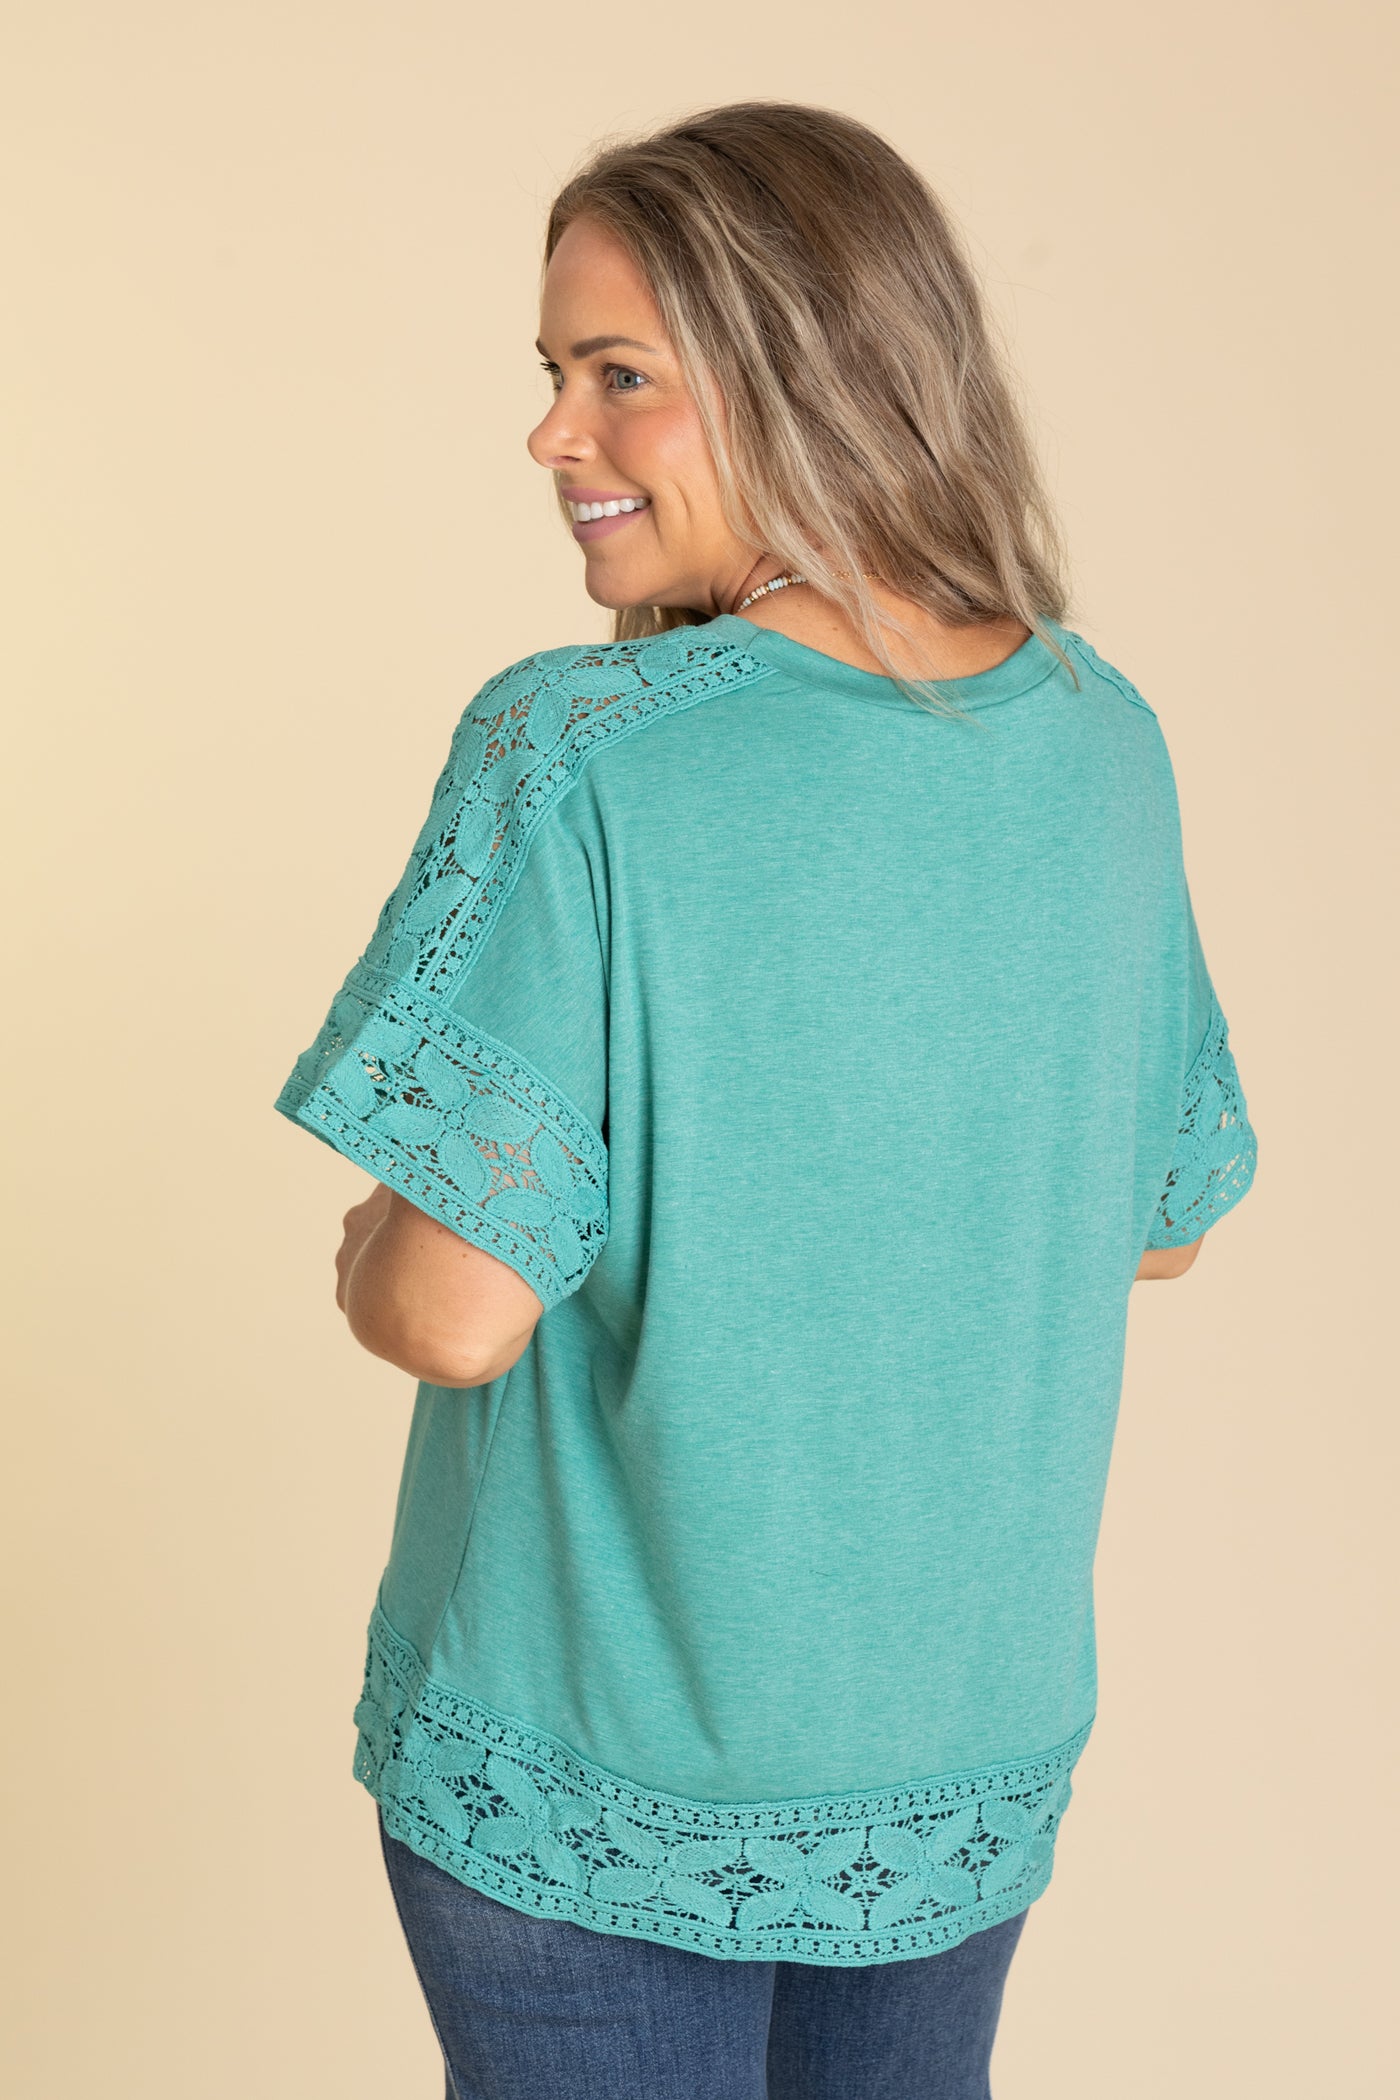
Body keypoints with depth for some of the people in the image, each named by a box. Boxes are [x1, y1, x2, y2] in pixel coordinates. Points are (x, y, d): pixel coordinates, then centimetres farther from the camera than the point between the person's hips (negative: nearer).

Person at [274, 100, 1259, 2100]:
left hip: (593, 1784, -5)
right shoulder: (1104, 740, -4)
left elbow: (460, 1311, -24)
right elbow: (1162, 1224, 6)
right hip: (972, 1758, 5)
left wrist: (365, 1254, -2)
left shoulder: (575, 755, -22)